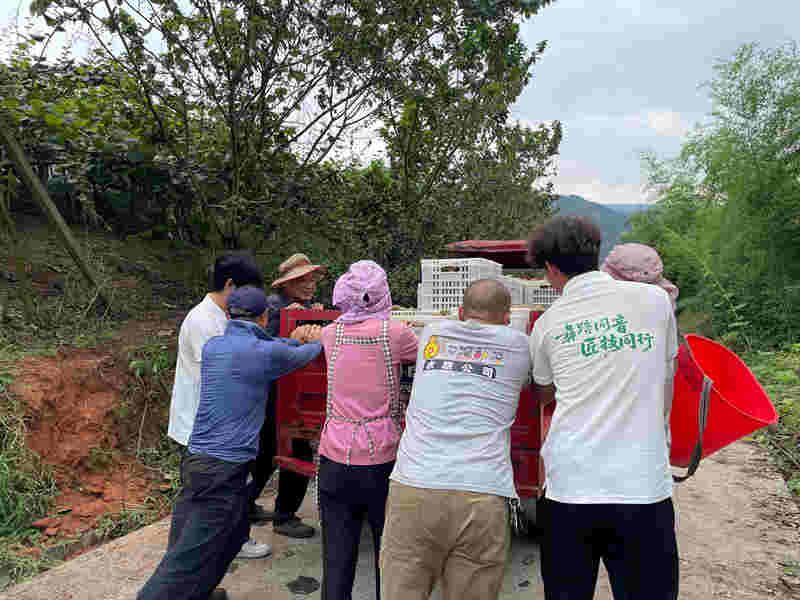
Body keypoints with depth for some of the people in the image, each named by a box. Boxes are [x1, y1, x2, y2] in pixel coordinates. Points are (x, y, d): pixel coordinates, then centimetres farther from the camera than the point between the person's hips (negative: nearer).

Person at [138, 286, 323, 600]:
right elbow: (302, 356, 8)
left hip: (197, 458, 8)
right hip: (224, 468, -8)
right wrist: (320, 341, 29)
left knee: (235, 530, 24)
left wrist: (298, 338, 32)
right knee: (189, 559, -1)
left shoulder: (212, 346, 8)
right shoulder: (265, 352, -11)